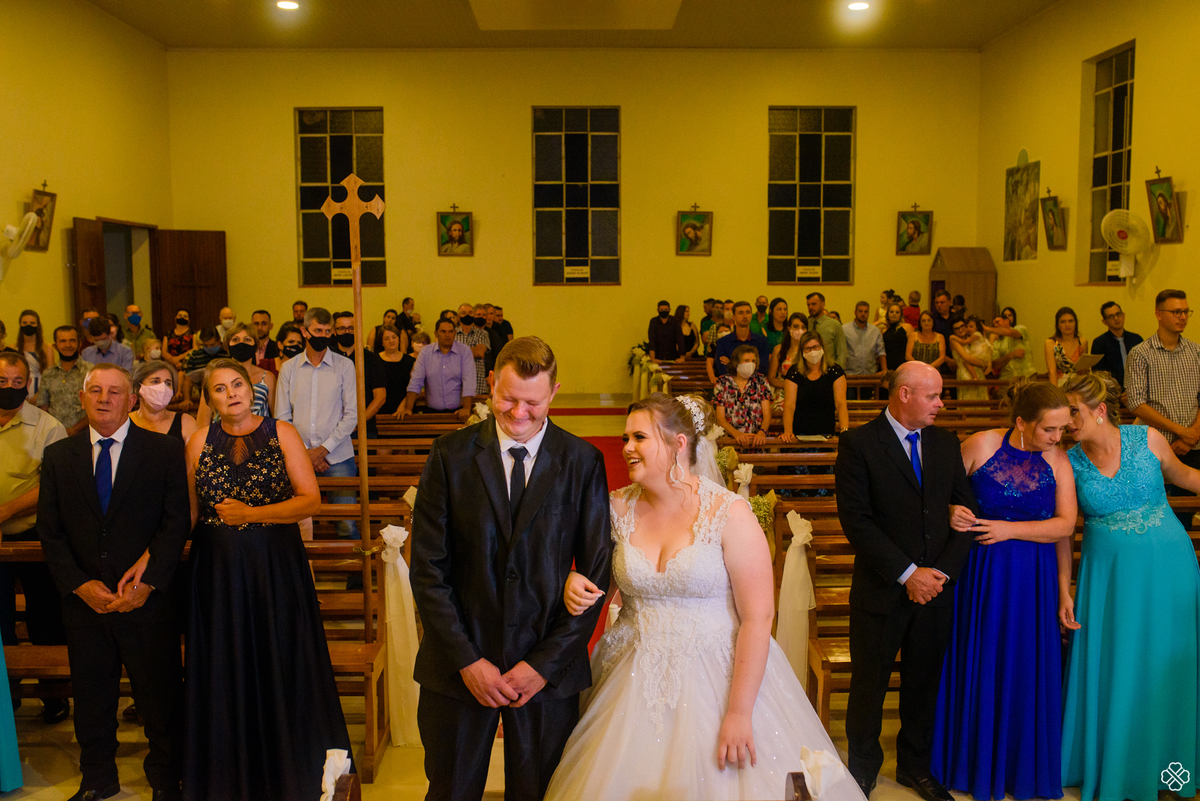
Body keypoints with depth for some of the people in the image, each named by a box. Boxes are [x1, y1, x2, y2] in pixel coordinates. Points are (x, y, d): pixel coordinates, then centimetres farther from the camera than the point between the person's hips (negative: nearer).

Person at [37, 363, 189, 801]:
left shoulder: (165, 451, -2)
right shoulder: (58, 456, 7)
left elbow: (177, 523, -6)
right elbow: (50, 531, 4)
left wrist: (148, 581, -15)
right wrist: (79, 584, -8)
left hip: (148, 601, -2)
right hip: (84, 600, 3)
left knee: (160, 699, 7)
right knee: (91, 699, 15)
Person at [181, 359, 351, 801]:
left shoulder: (281, 433, -2)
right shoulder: (200, 441, 4)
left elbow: (311, 498, -8)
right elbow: (189, 511, 7)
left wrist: (251, 514, -15)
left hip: (277, 567, -1)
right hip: (218, 570, 2)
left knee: (281, 665, 5)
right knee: (225, 672, 8)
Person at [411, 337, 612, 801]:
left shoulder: (583, 462, -4)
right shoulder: (450, 455, -4)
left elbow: (596, 572, -3)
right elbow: (427, 568, -4)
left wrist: (546, 663, -8)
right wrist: (465, 659, -9)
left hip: (548, 671, 0)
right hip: (458, 670, 0)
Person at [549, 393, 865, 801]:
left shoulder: (730, 514, -13)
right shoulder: (618, 508, 0)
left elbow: (758, 619, -14)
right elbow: (602, 580, 16)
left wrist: (739, 713, -15)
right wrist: (575, 585, -8)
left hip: (716, 680, -4)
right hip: (636, 683, 4)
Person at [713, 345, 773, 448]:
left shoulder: (761, 380, 11)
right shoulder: (723, 382, 6)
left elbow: (767, 415, 5)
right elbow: (720, 418, 0)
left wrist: (762, 432, -17)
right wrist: (736, 434, -19)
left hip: (756, 437, 1)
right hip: (730, 438, -1)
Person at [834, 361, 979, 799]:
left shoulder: (946, 443, 6)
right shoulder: (858, 443, -9)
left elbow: (967, 512, 6)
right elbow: (855, 519, -15)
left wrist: (943, 571, -7)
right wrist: (907, 573, -17)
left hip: (936, 587, 4)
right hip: (882, 590, -4)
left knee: (924, 681, 15)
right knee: (870, 682, 10)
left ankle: (915, 765, 36)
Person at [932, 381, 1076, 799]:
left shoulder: (1058, 460, -3)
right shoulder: (981, 445, -9)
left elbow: (1065, 525, -6)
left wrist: (1009, 529, -15)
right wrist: (951, 513, -21)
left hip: (1032, 578, 1)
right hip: (979, 572, -1)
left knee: (1026, 668, 9)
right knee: (975, 663, 9)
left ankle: (1023, 765, 30)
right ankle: (973, 762, 29)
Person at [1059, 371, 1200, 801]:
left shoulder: (1147, 439, -7)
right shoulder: (1069, 462, -7)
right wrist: (1064, 592, -3)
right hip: (1108, 574, 0)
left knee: (1164, 667, 10)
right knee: (1108, 669, 7)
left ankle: (1160, 765, 31)